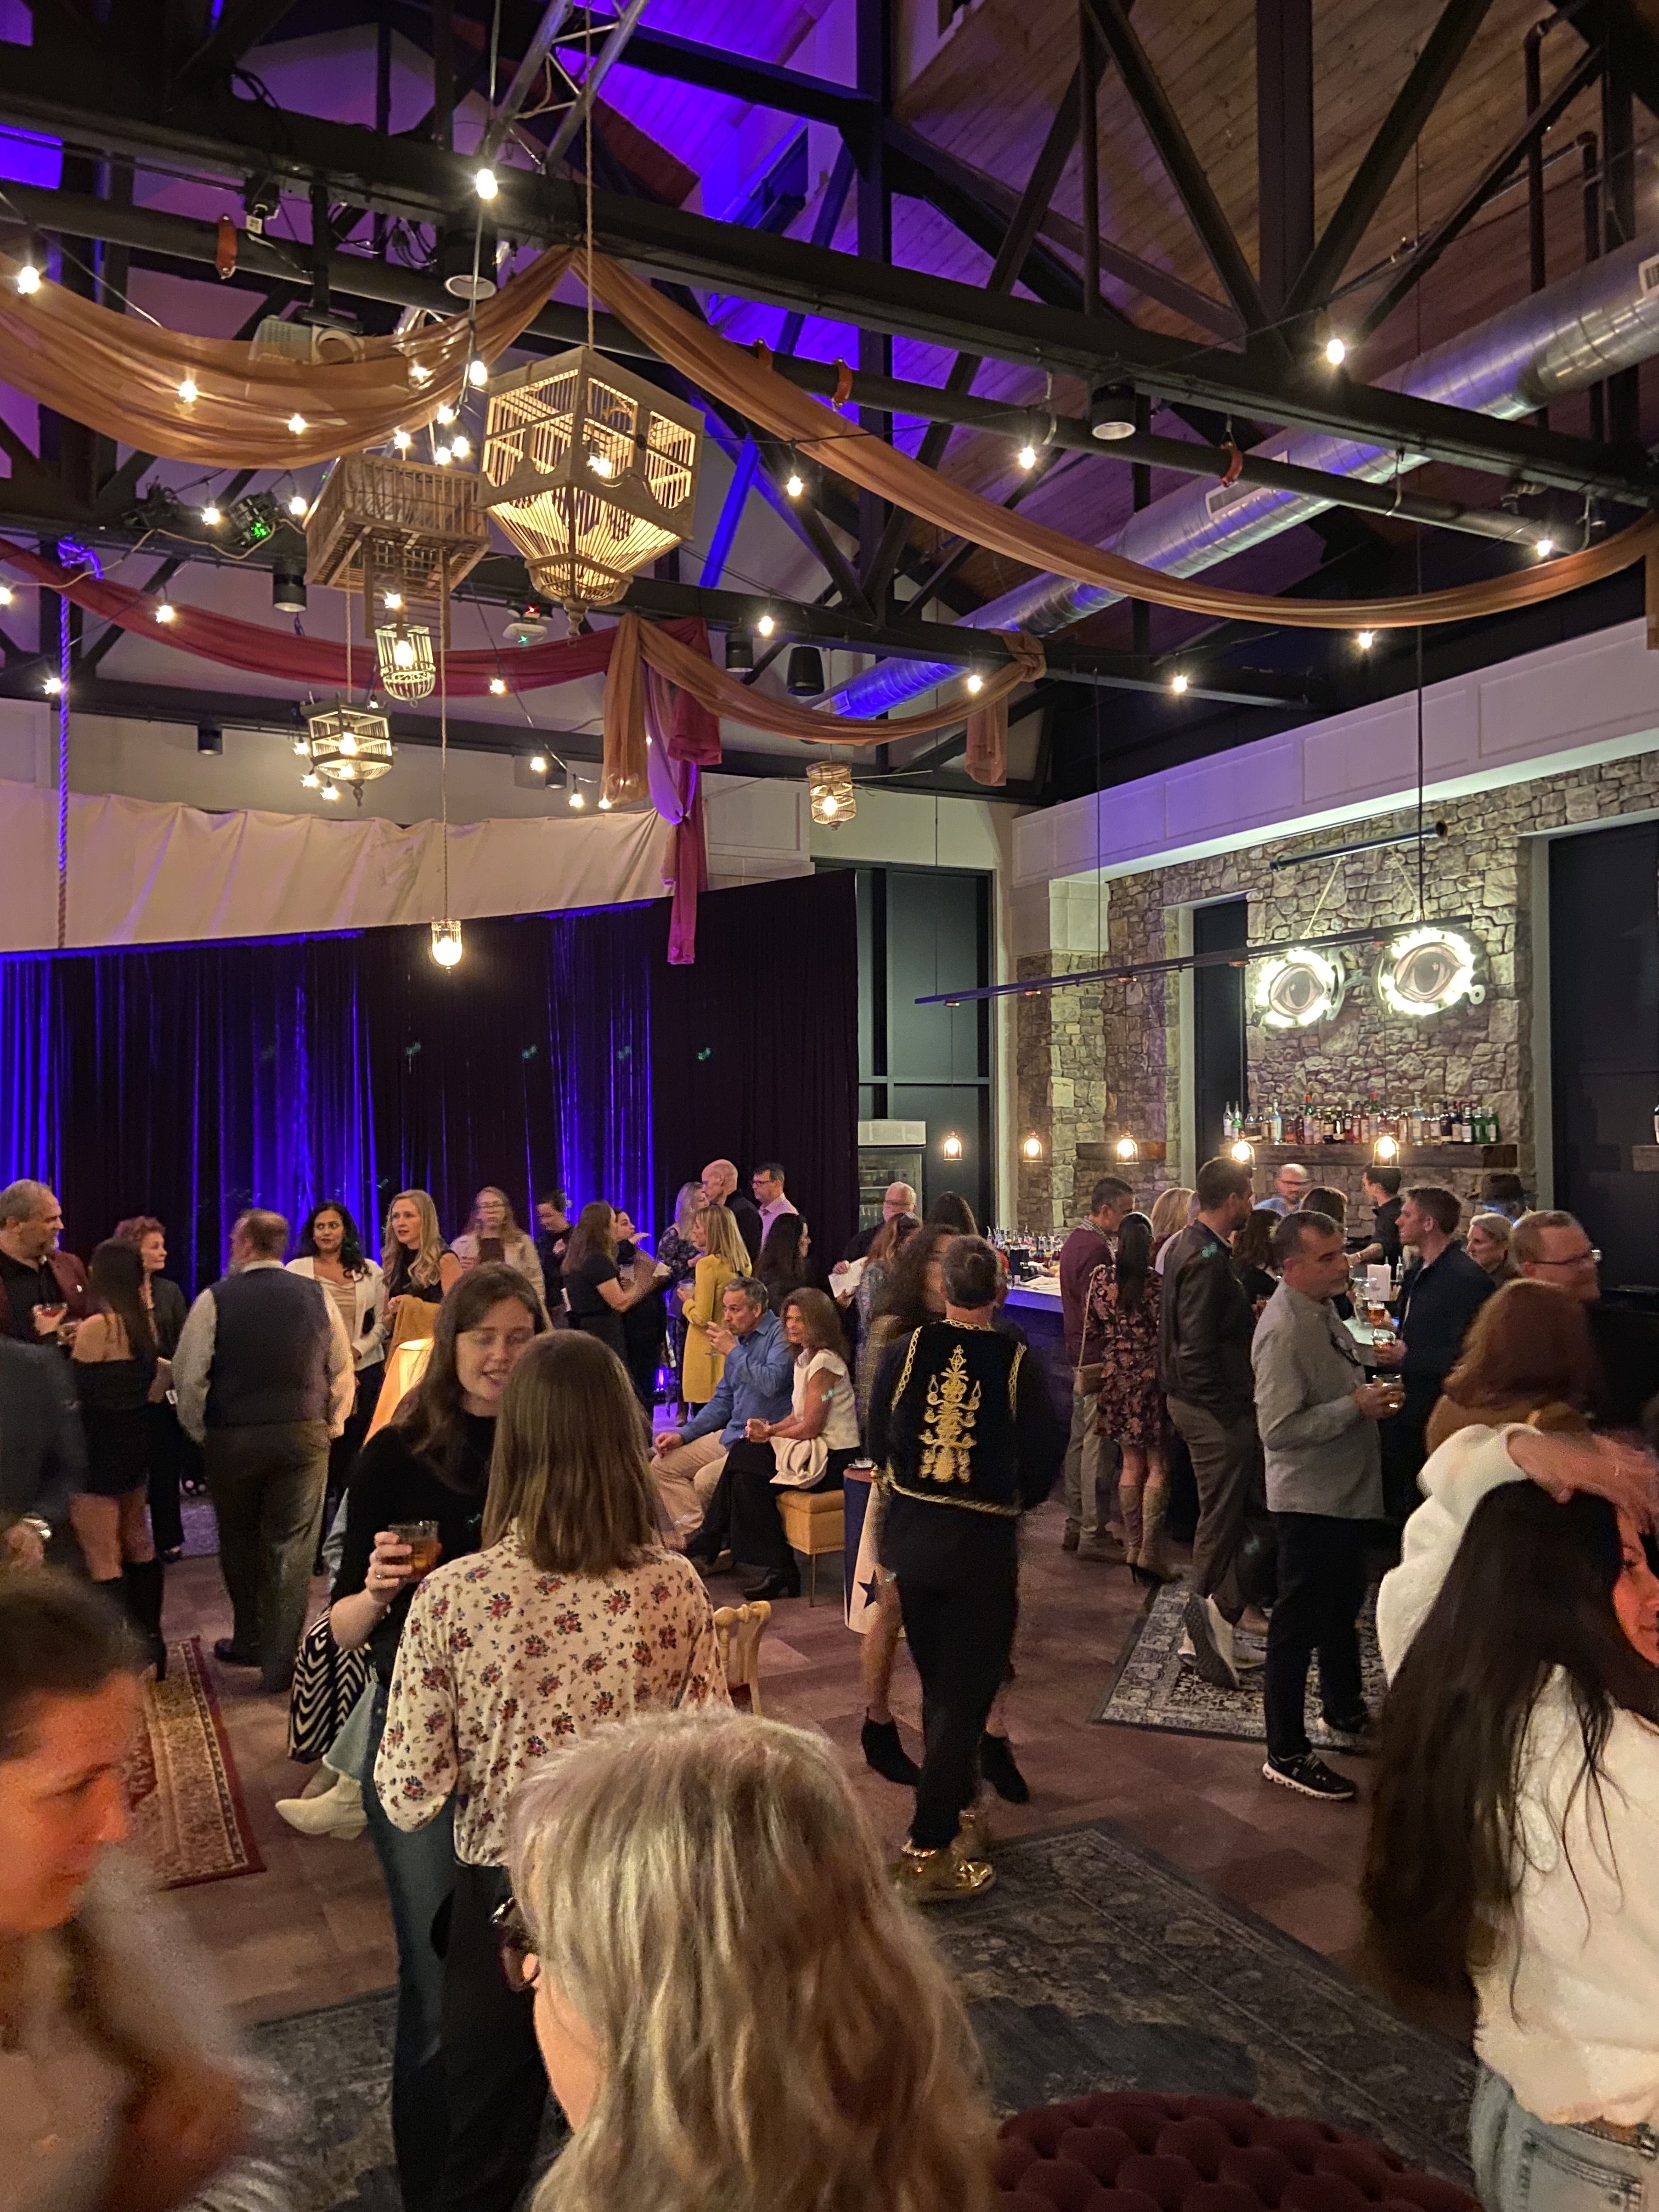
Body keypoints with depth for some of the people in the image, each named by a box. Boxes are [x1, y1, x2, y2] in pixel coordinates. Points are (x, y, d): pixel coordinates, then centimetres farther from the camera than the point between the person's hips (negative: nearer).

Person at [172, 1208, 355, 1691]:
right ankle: (280, 1663, 4)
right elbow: (343, 1370, 6)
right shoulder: (316, 1296, 1)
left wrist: (198, 1431, 7)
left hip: (232, 1437, -1)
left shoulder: (215, 1299, -5)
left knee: (240, 1542, 18)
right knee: (293, 1547, 4)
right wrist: (331, 1425, 16)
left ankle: (249, 1641, 33)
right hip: (304, 1434, 1)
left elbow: (188, 1375, -6)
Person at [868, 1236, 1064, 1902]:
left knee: (937, 1685, 21)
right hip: (983, 1546, -4)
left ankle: (951, 1810, 38)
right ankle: (927, 1852, 7)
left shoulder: (904, 1351, -7)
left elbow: (877, 1444, 3)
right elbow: (1042, 1467, -7)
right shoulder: (1019, 1365, -13)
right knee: (965, 1695, 6)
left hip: (911, 1533, 4)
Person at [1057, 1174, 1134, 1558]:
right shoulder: (1096, 1249, -19)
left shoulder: (1075, 1240, 14)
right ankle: (1093, 1534, 2)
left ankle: (1074, 1526, 24)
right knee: (1095, 1445, -4)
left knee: (1080, 1441, 16)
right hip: (1097, 1359, -11)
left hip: (1078, 1357, 11)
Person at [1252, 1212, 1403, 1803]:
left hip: (1347, 1492, 10)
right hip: (1309, 1502, -10)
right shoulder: (1283, 1332, -26)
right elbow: (1280, 1428, -29)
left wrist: (1372, 1394, 3)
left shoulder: (1322, 1310, 4)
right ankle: (1286, 1755, 16)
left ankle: (1345, 1711, 46)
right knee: (1298, 1623, 3)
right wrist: (1357, 1407, -26)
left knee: (1343, 1606, 26)